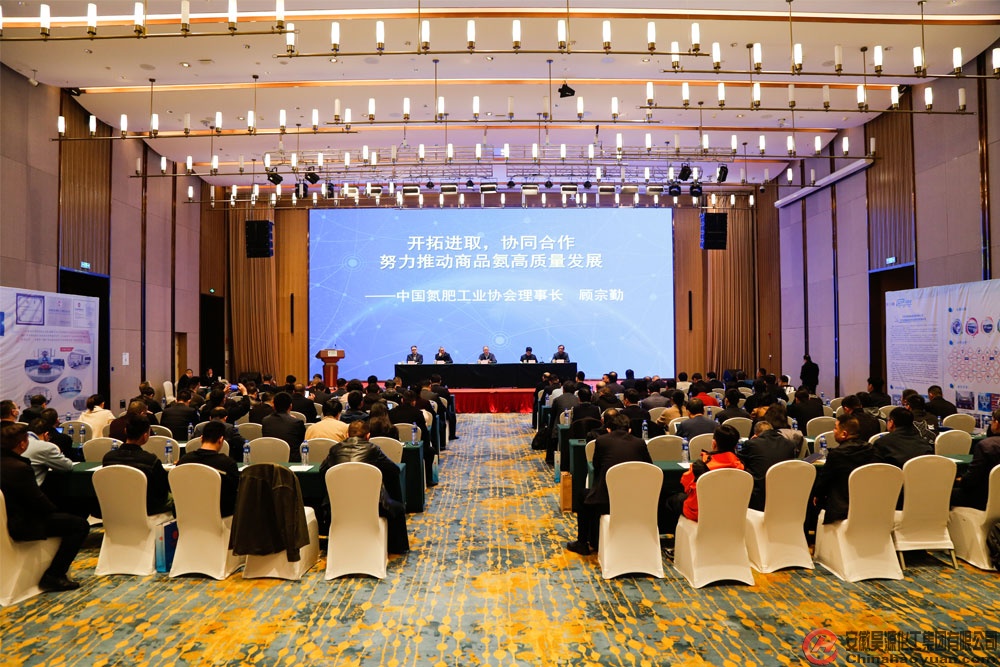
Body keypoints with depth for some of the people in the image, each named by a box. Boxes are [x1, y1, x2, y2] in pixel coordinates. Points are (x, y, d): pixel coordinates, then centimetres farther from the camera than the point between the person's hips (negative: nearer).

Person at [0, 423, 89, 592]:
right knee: (80, 525, -9)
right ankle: (53, 576, -3)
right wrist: (55, 510, 0)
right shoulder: (19, 468, -27)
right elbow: (39, 502, -20)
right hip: (19, 526, -10)